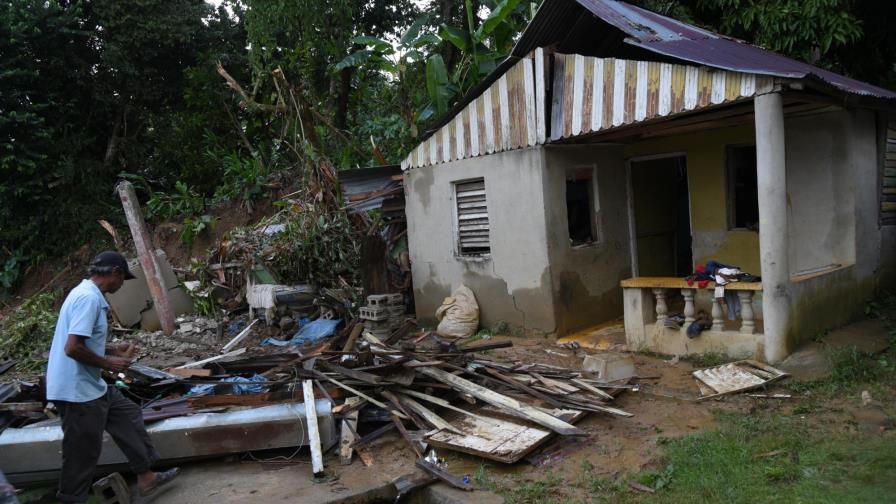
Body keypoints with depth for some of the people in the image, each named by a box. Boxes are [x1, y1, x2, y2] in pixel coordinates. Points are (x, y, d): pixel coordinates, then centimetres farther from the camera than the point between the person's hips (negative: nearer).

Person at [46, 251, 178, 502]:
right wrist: (109, 363, -16)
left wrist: (113, 350, 14)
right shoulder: (89, 298, -22)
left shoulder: (87, 293, 9)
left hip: (90, 387, 11)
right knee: (83, 453, 4)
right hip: (77, 391, -11)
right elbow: (73, 348, -29)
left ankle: (145, 477, 26)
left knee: (129, 415, 17)